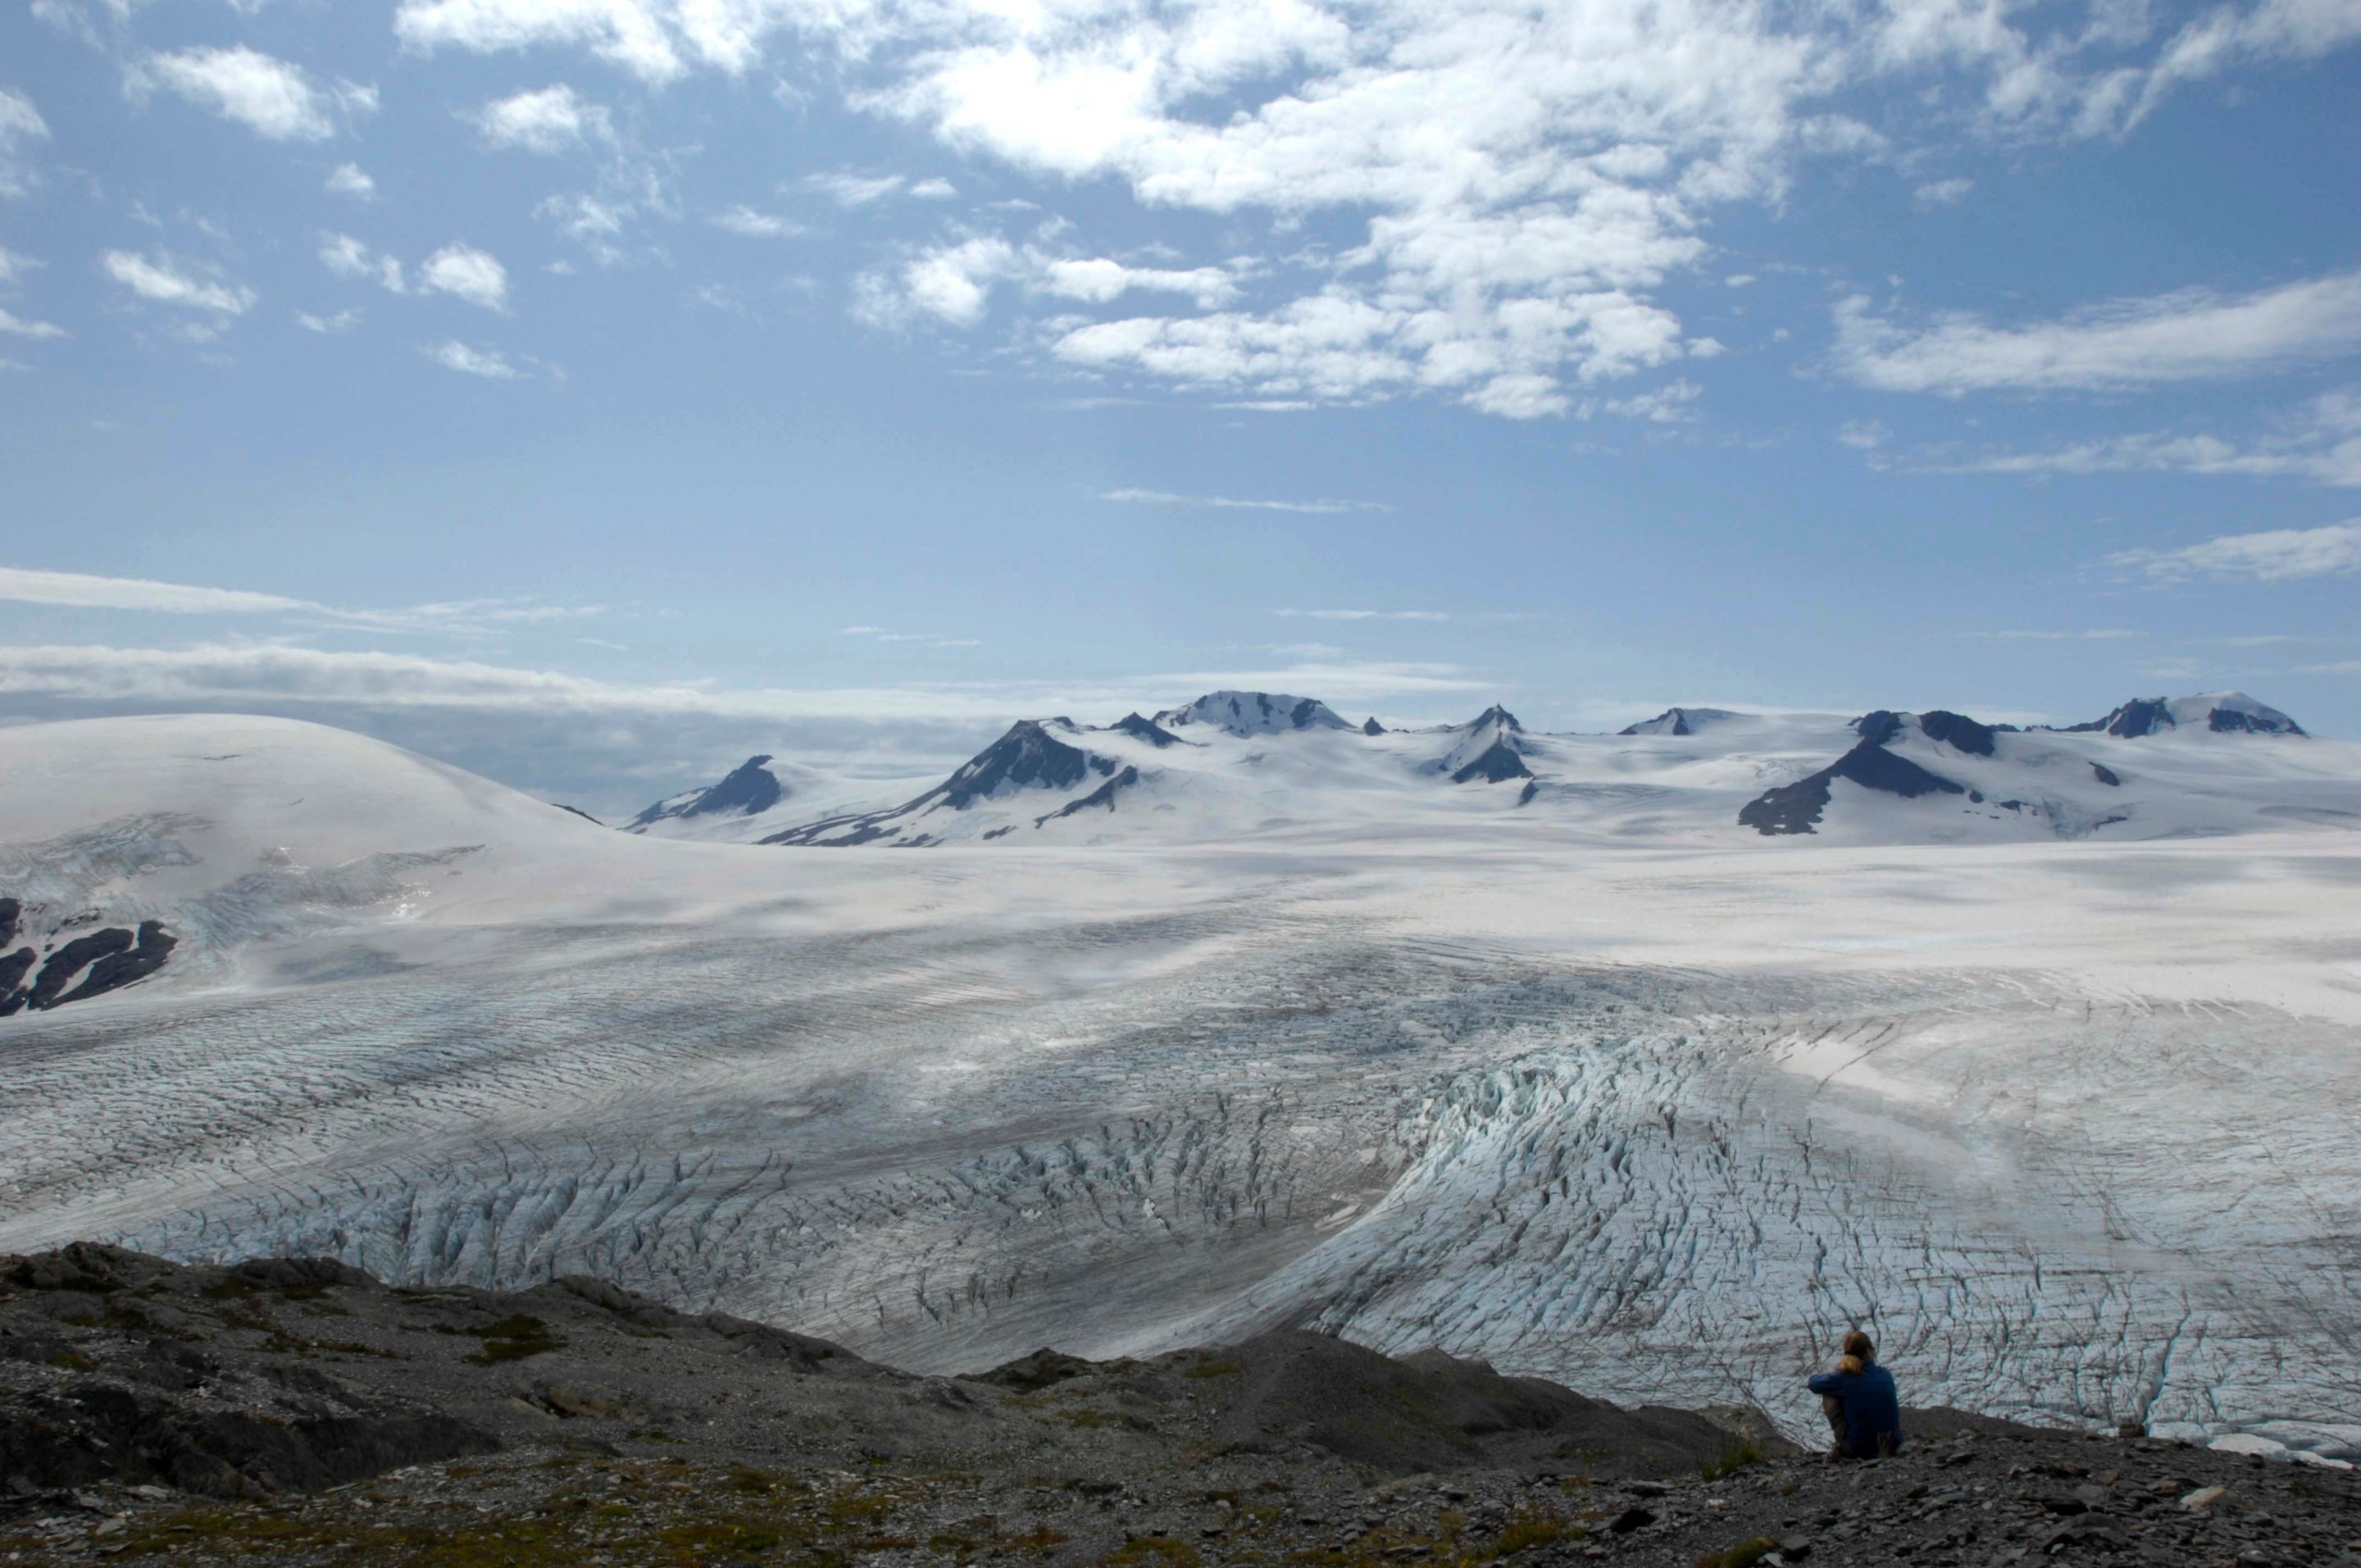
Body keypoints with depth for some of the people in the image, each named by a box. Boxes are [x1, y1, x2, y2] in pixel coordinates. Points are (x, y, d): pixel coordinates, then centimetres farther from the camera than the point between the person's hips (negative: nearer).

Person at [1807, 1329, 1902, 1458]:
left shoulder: (1844, 1378, -9)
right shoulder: (1886, 1375, 0)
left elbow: (1815, 1384, 7)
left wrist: (1815, 1376, 29)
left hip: (1860, 1449, -3)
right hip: (1892, 1447, 4)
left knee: (1829, 1395, 10)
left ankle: (1842, 1449, 7)